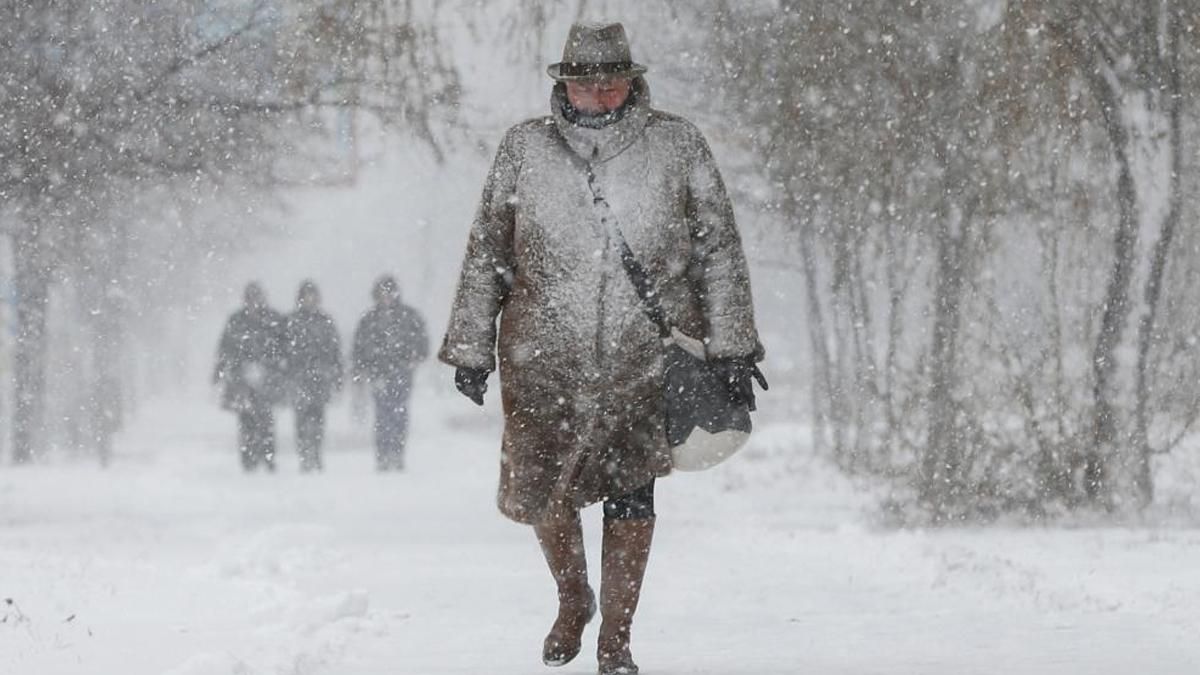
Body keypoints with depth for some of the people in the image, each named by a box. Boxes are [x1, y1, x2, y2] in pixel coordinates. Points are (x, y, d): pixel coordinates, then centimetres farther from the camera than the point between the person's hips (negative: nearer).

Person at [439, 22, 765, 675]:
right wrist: (471, 347, 9)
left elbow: (719, 250, 6)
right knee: (538, 490, 1)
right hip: (544, 355, 1)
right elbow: (485, 253, 11)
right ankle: (572, 597, 30)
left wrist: (731, 346, 2)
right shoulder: (524, 148, 4)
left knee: (630, 494, -1)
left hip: (645, 357, -1)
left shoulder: (676, 145, 2)